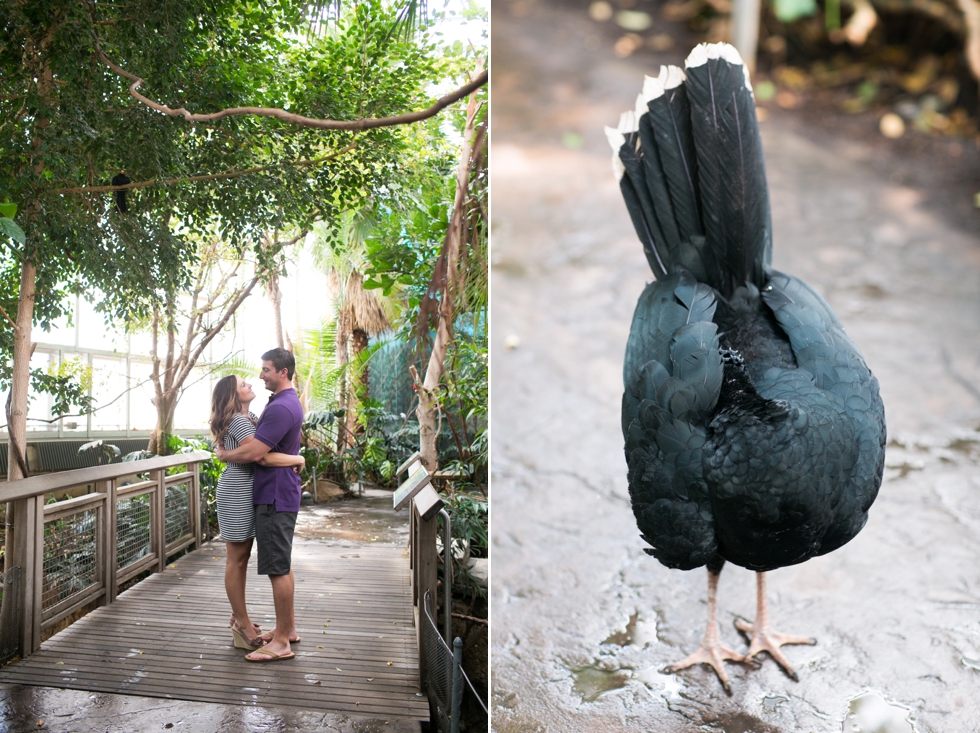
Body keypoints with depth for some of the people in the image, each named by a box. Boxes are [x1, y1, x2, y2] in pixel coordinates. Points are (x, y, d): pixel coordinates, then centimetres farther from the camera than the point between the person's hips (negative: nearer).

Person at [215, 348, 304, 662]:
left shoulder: (281, 408, -20)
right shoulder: (287, 402, 15)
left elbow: (253, 452, -24)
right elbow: (258, 440, 21)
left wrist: (224, 455, -6)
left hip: (274, 498, -11)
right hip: (279, 494, 11)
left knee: (278, 568, -4)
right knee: (282, 565, 17)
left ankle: (281, 642, 4)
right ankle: (288, 628, 28)